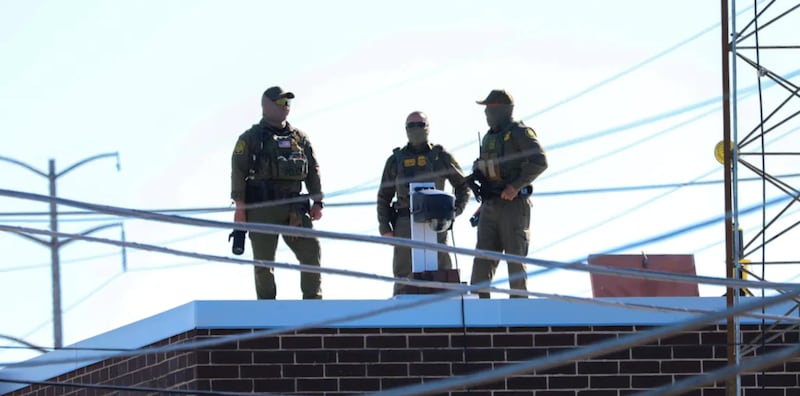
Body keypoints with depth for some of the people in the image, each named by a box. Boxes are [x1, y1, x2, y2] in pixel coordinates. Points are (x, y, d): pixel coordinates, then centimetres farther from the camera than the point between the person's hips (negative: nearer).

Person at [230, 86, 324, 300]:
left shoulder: (299, 138, 18)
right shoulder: (251, 138, 5)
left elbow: (313, 171, 17)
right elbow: (238, 171, -1)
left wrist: (317, 202, 7)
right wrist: (240, 205, -10)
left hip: (294, 209, 4)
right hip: (262, 208, -4)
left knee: (311, 253, -5)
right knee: (264, 261, -2)